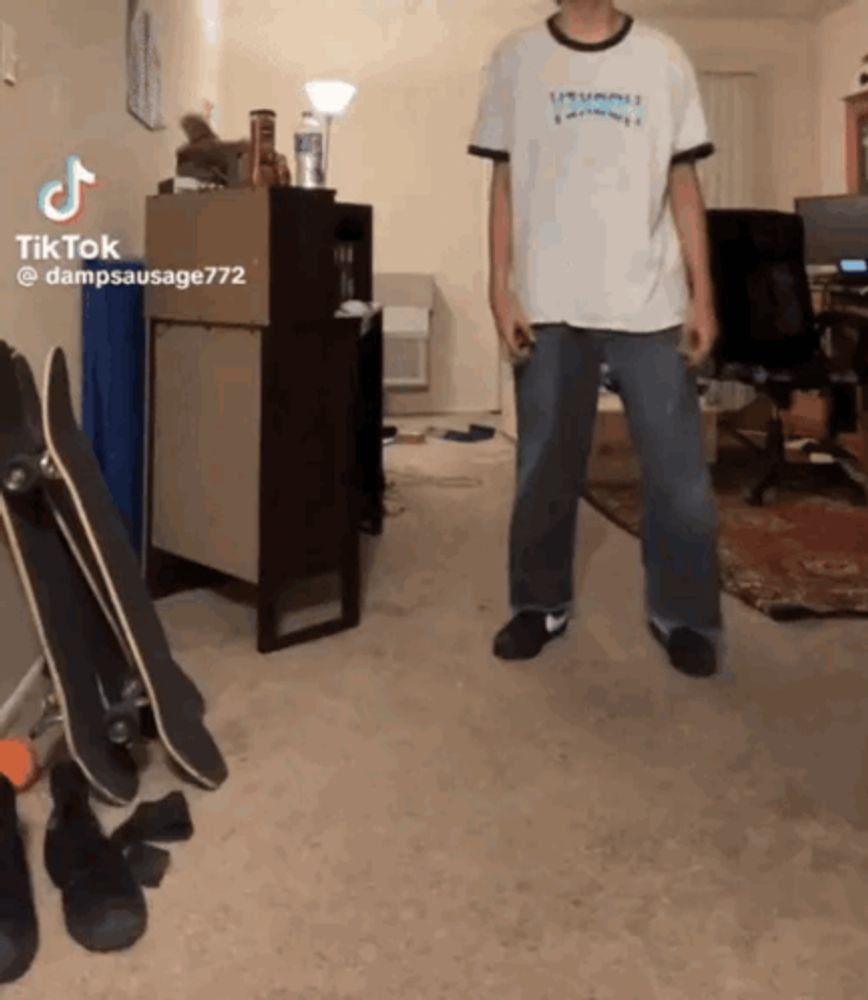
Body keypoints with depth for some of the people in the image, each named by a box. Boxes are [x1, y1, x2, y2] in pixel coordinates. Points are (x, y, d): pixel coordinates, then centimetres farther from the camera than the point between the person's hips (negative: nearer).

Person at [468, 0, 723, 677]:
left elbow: (684, 184, 7)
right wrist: (501, 290, -2)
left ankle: (684, 615, 19)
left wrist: (703, 296, 1)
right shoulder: (517, 58, 7)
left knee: (678, 468, 3)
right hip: (549, 303, 0)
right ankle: (542, 603, 25)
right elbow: (504, 183, 6)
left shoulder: (663, 58, 8)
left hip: (652, 301, 1)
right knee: (545, 466, 8)